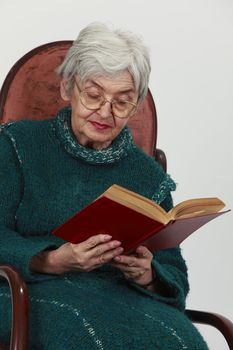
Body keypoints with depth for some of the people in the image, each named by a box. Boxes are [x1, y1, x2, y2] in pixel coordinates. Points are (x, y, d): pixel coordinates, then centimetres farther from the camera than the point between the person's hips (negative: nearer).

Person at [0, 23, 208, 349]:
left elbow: (175, 277, 13)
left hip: (123, 296, 4)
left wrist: (146, 275, -11)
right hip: (33, 291, -4)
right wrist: (54, 262, -21)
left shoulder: (149, 176, 17)